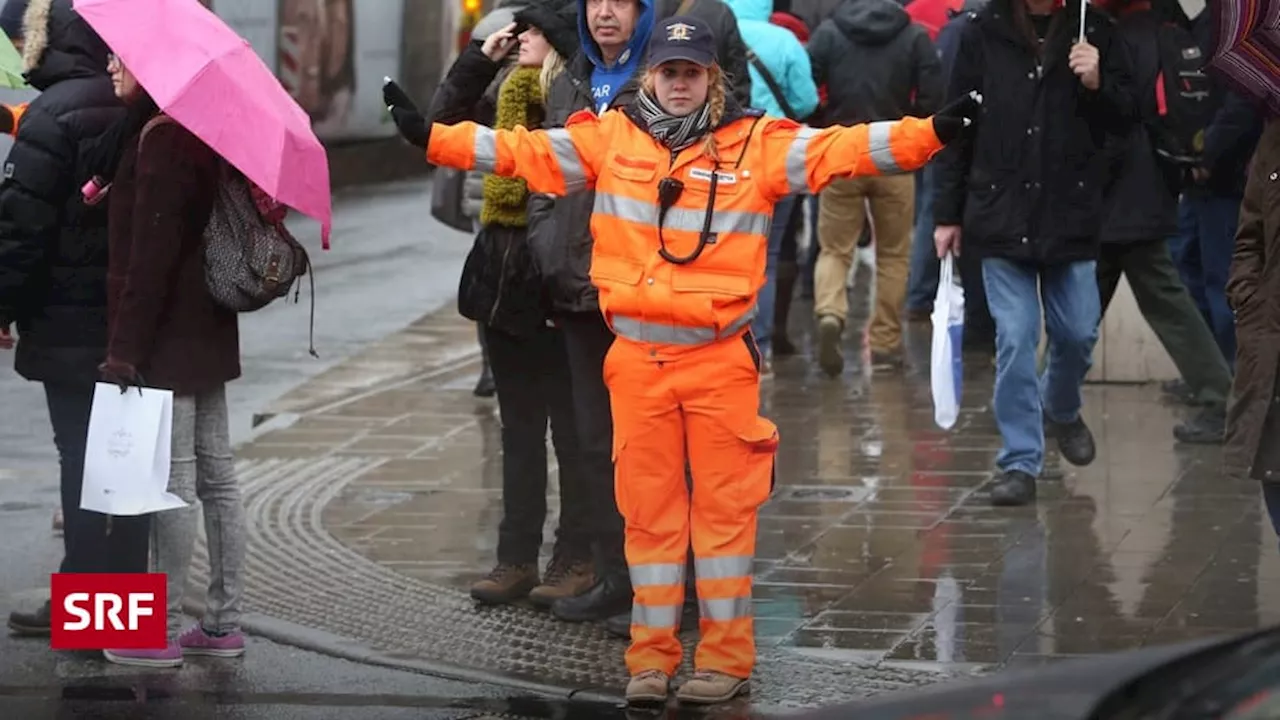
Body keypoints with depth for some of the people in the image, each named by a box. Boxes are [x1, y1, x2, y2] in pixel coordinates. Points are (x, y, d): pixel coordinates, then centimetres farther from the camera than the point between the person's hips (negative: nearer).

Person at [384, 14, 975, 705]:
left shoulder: (756, 143, 1)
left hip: (720, 357, -2)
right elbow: (522, 151, 4)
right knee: (647, 506, 7)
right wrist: (429, 135, -2)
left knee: (725, 505, 1)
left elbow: (840, 149, -7)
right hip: (637, 358, 2)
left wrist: (931, 132, -18)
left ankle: (726, 656, 10)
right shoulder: (610, 138, 6)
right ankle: (651, 656, 15)